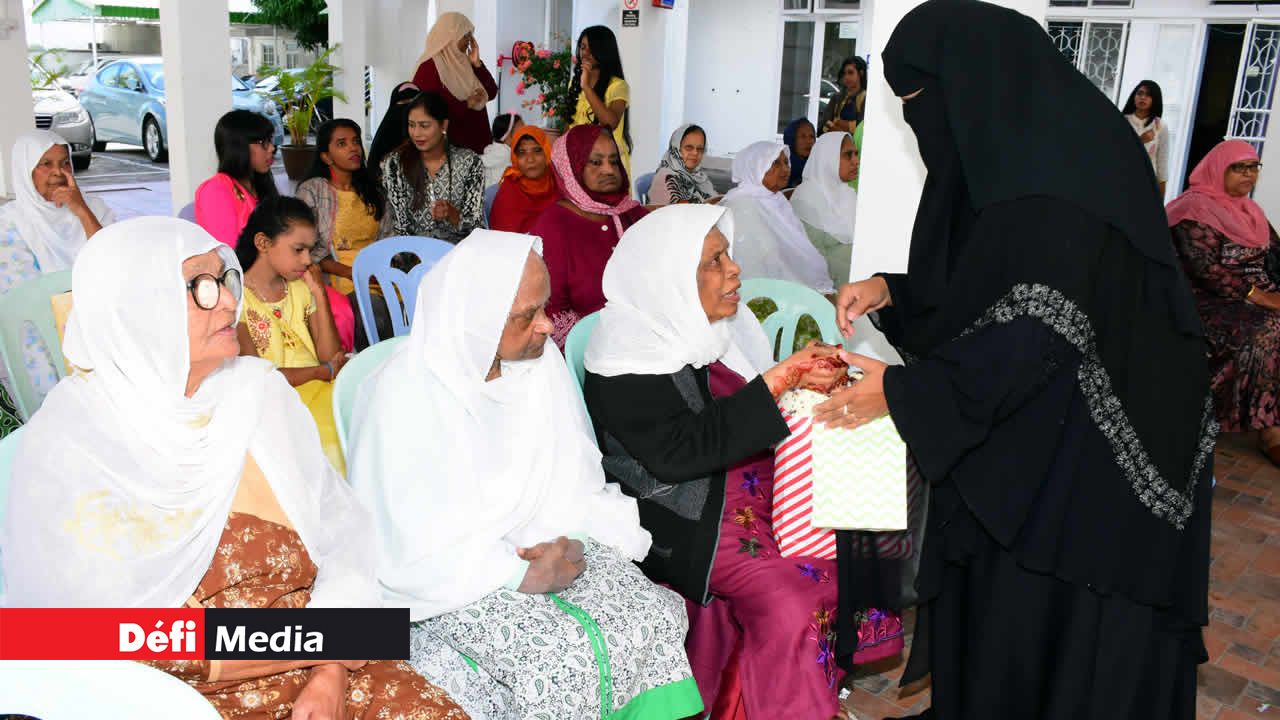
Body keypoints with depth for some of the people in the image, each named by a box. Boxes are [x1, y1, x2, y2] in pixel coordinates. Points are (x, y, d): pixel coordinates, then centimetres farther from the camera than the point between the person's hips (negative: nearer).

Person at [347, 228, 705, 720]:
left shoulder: (541, 360, -2)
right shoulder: (404, 393, -18)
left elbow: (575, 481, 5)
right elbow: (410, 545, -17)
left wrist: (569, 544, -13)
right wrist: (518, 576, -19)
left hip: (545, 546, 5)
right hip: (454, 575, -5)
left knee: (655, 617, -18)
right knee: (563, 656, -27)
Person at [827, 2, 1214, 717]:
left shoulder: (1058, 163, -22)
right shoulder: (1020, 144, 7)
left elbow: (1045, 323, -27)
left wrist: (904, 390, -22)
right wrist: (891, 292, 3)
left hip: (1090, 454, -9)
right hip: (1034, 425, 9)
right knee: (997, 593, 20)